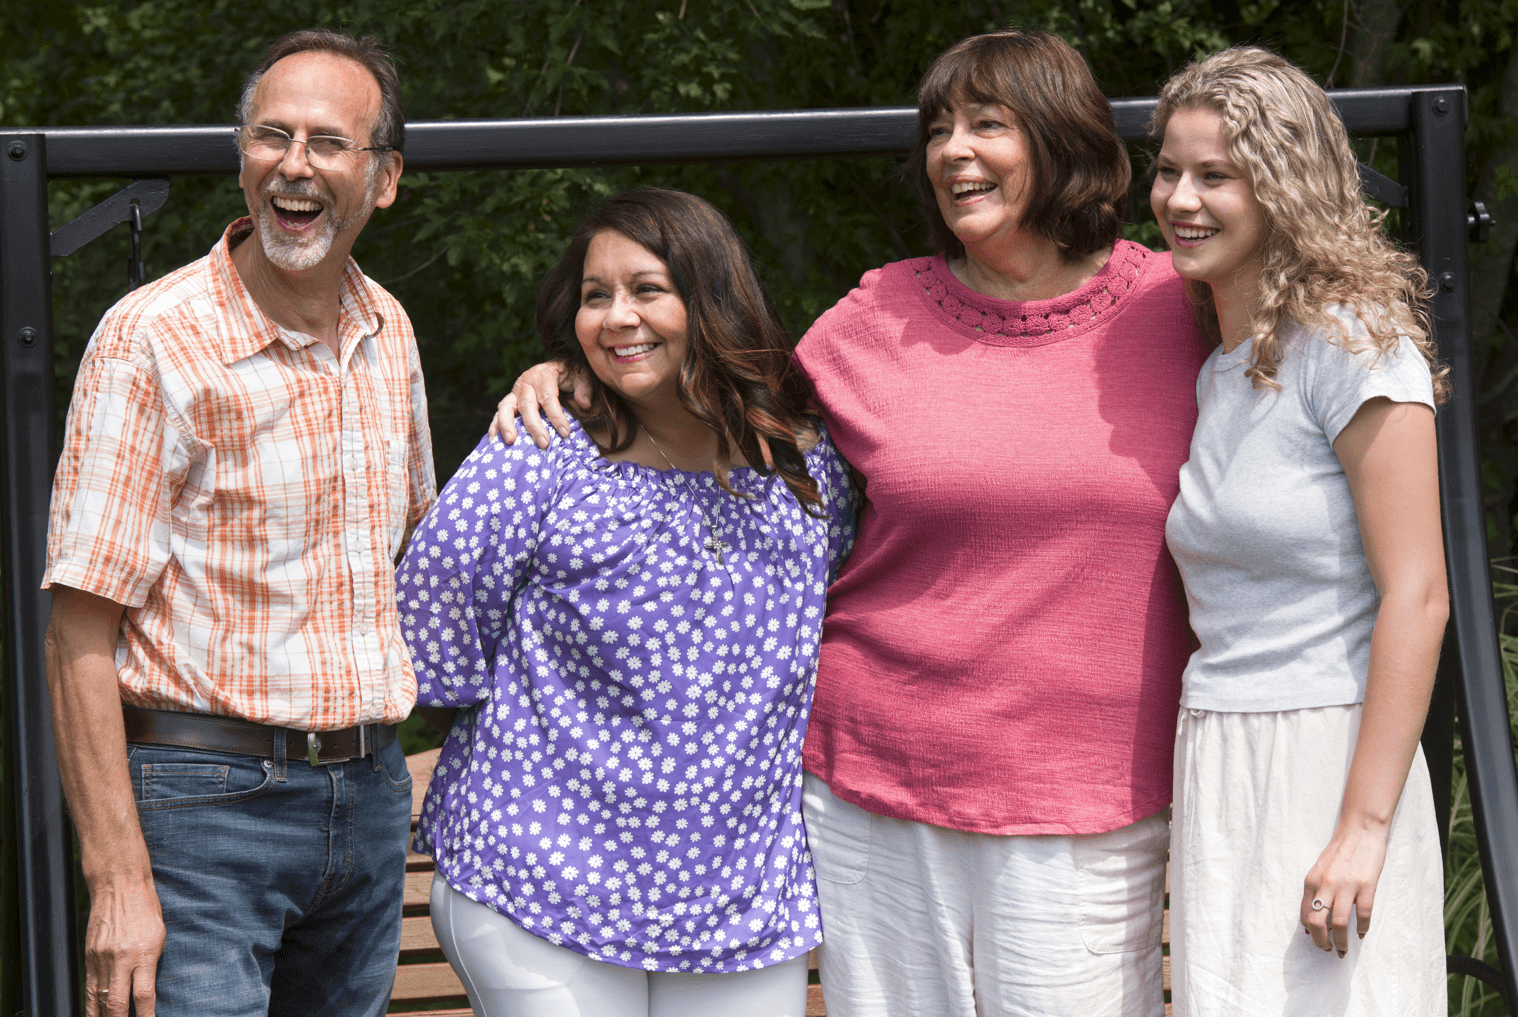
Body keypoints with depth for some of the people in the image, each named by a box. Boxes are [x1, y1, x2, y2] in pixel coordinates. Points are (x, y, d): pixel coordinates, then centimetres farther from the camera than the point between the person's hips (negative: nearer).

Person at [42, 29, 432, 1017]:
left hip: (368, 790, 6)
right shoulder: (152, 339, -12)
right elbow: (81, 629, -14)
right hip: (205, 797, -6)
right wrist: (119, 880, -18)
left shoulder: (388, 331, 8)